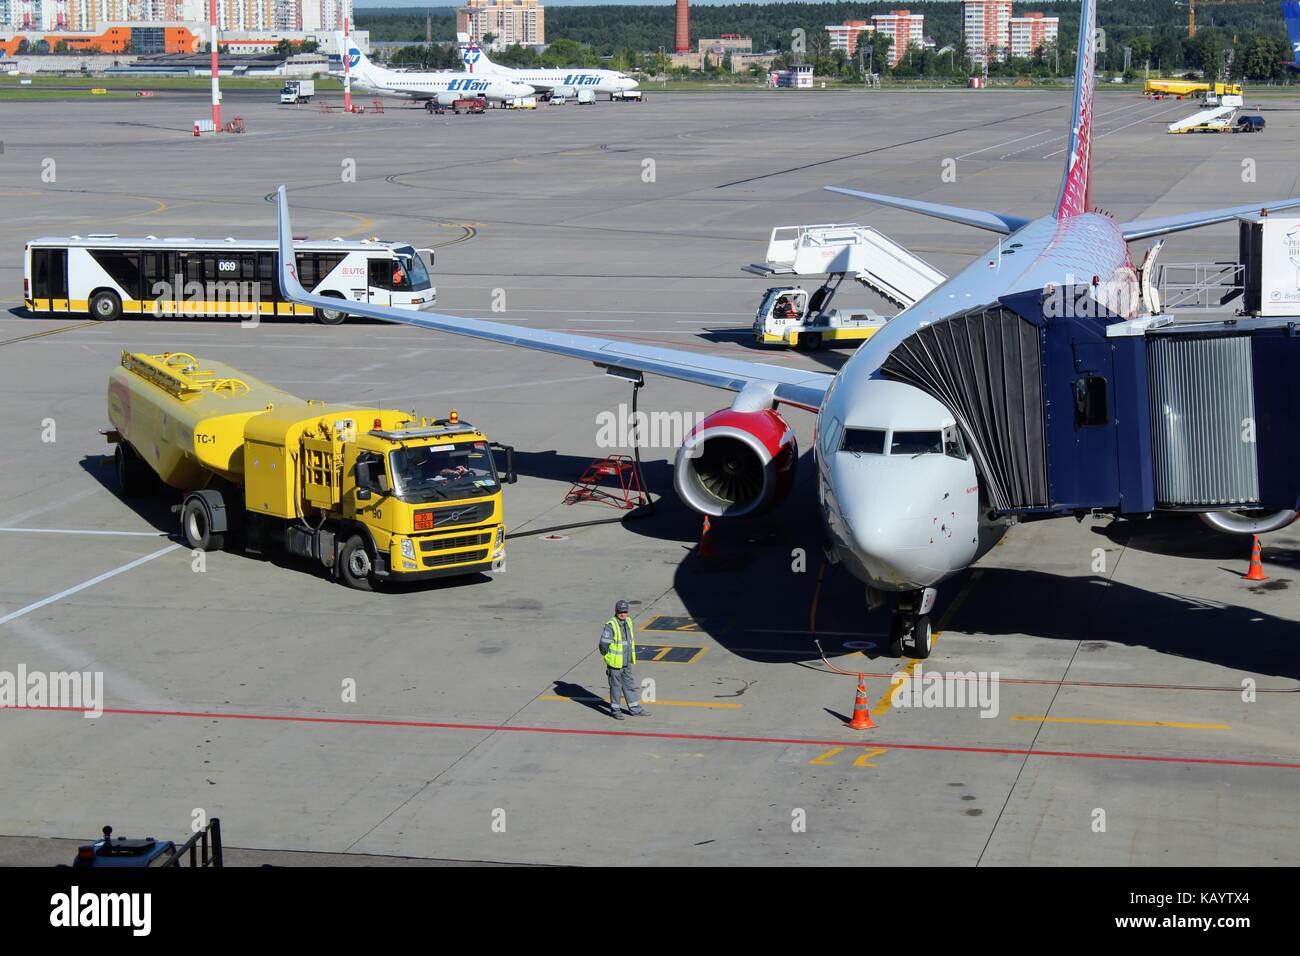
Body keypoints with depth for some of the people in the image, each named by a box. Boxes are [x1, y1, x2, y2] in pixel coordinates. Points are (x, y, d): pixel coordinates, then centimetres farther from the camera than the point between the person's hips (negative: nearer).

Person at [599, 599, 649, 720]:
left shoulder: (628, 622, 6)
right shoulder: (610, 625, -18)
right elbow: (604, 644, -19)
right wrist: (608, 659, -8)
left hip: (627, 663, 7)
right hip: (615, 663, -7)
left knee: (630, 685, 14)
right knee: (616, 686, 4)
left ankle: (635, 709, 22)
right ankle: (615, 710, 16)